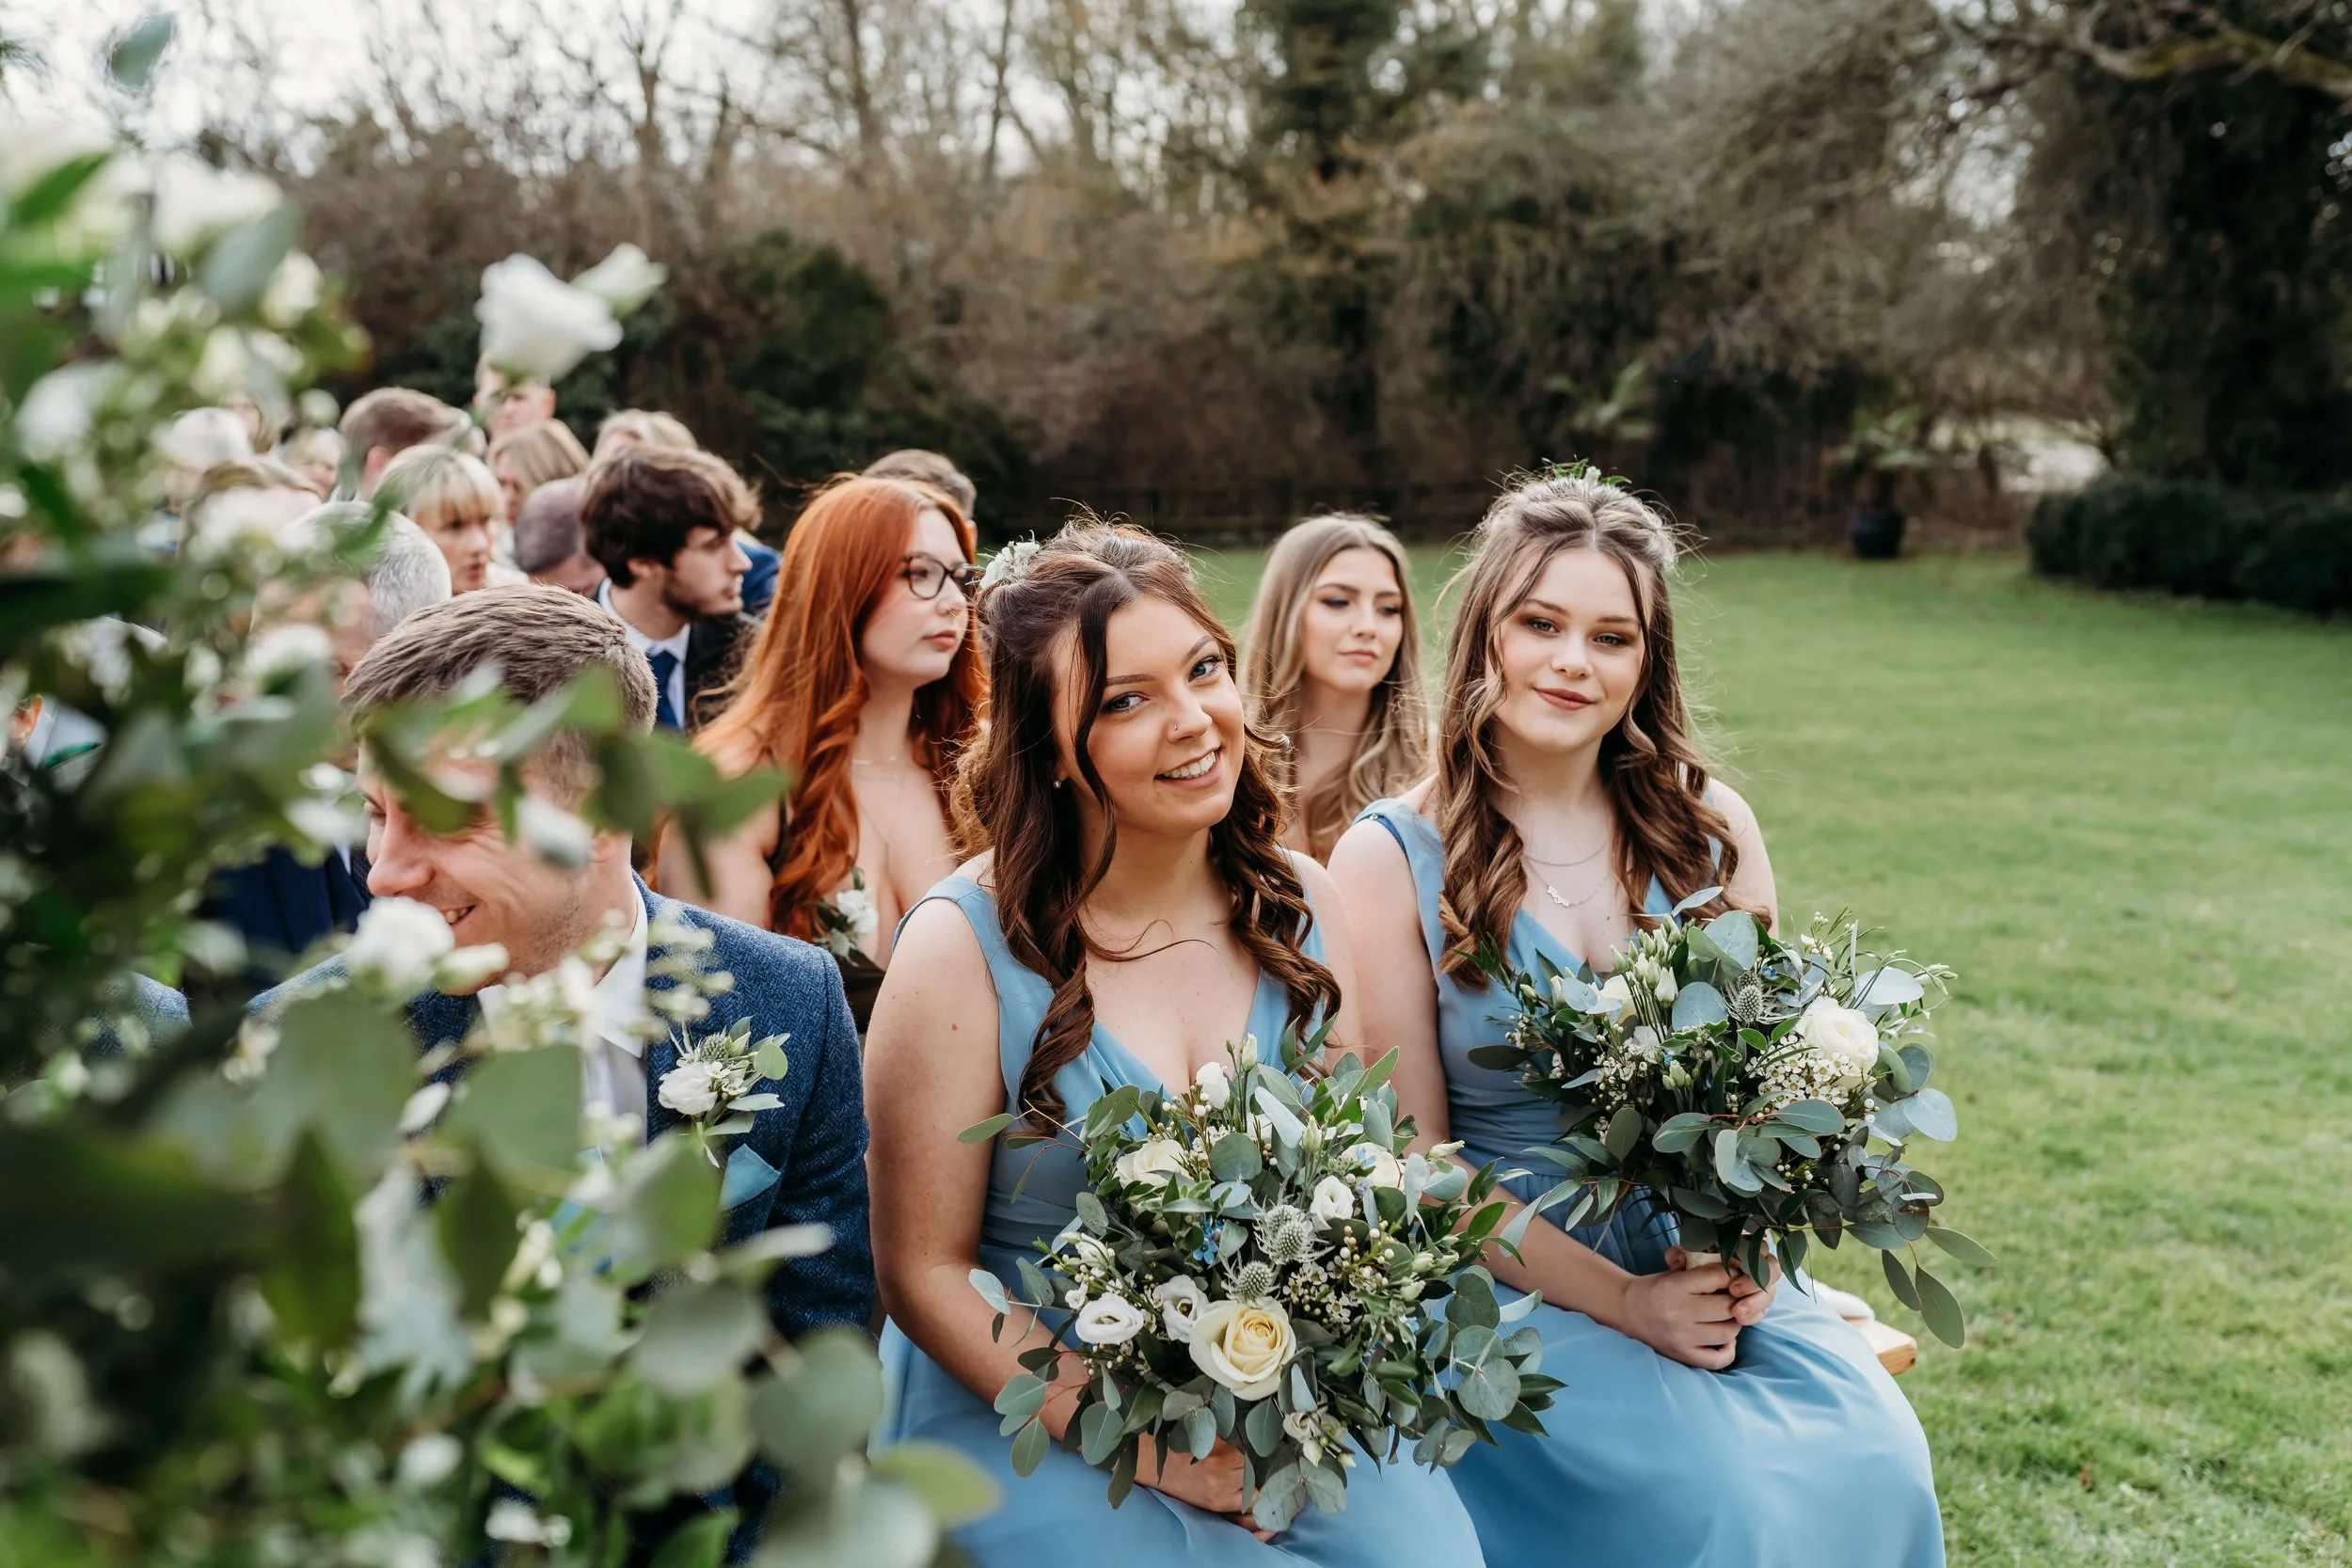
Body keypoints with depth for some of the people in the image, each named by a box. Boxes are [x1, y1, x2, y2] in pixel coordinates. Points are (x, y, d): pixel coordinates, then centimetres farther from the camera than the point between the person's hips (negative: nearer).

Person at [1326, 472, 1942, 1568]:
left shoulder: (1711, 830, 5)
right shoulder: (1390, 861, -6)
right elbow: (1417, 1162, -6)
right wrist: (1625, 1304, -14)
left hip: (1708, 1268, 4)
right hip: (1515, 1288, -3)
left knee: (1877, 1468, -21)